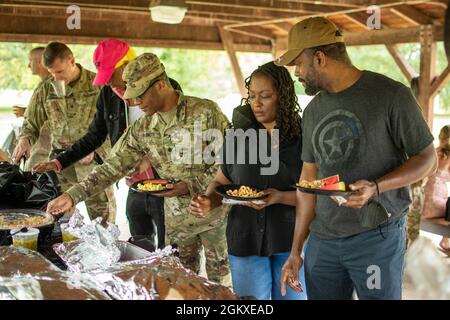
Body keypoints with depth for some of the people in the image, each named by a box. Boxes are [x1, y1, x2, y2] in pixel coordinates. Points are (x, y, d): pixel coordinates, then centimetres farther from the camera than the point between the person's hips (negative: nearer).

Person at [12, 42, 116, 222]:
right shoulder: (46, 90, 6)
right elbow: (32, 124, 13)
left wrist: (95, 148, -15)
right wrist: (25, 139, -8)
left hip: (94, 162, -2)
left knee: (104, 221, 4)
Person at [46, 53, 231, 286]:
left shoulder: (206, 112, -15)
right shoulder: (142, 129, 0)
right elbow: (113, 166, 2)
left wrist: (191, 185, -22)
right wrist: (73, 195, -5)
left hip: (214, 211, -4)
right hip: (176, 217, 4)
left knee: (218, 279, 10)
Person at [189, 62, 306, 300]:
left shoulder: (302, 138, -6)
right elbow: (221, 182, 8)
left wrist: (280, 197, -24)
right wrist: (208, 201, -12)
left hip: (291, 241, -2)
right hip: (246, 240, 2)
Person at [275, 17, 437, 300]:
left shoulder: (391, 95, -9)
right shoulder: (313, 111, 9)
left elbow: (428, 159, -5)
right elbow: (309, 178, 12)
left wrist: (376, 187, -23)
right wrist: (296, 251, 10)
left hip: (377, 235, -5)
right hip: (322, 240, 5)